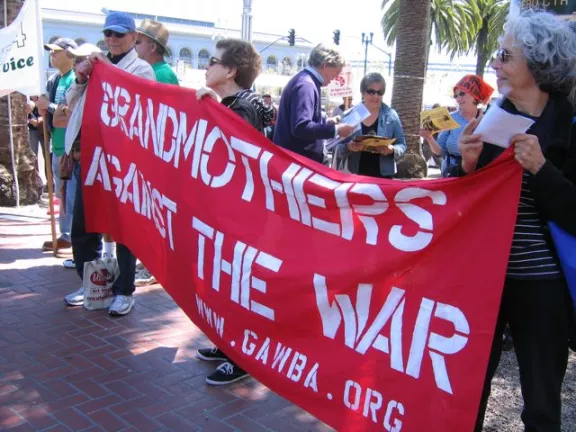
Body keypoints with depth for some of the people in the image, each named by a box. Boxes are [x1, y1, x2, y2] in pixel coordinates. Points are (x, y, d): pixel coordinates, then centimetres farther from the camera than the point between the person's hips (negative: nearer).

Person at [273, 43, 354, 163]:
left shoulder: (306, 81, 14)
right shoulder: (305, 85, -19)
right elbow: (301, 127, -29)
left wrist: (326, 122, 19)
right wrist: (335, 130, -21)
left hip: (295, 157, 11)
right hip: (296, 160, -11)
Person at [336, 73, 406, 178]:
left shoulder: (391, 115, 0)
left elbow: (402, 145, 3)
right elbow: (339, 147, 1)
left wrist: (391, 150, -17)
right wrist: (348, 147, -20)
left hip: (383, 175, 0)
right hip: (356, 175, 0)